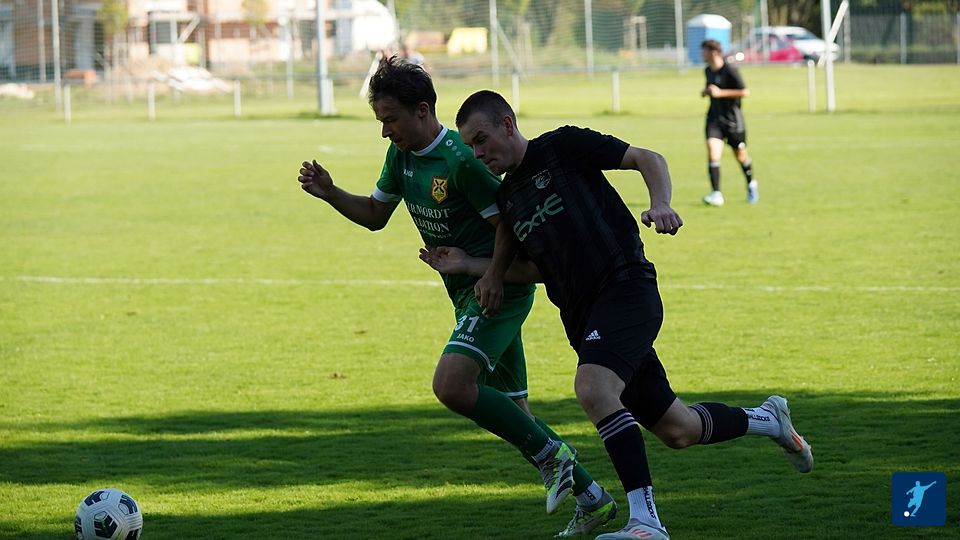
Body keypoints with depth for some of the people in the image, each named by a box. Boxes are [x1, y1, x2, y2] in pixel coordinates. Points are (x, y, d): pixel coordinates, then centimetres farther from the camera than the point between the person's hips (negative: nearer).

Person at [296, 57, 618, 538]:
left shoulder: (460, 159, -21)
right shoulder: (401, 155, 6)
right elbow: (375, 215, 17)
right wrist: (329, 193, 3)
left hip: (500, 288, -9)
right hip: (468, 293, 9)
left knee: (451, 386, -24)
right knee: (509, 412, 10)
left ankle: (550, 454, -10)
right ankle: (591, 498, 17)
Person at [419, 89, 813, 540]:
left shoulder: (563, 147, -3)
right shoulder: (507, 197, 18)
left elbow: (648, 160, -4)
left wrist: (661, 205, -23)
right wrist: (468, 265, 14)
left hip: (625, 287, -8)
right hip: (581, 314, 8)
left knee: (593, 389, -32)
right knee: (676, 431, 10)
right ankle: (766, 420, 38)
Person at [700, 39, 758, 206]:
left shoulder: (730, 71, -14)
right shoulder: (708, 71, 8)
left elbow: (745, 92, -15)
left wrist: (720, 93, -20)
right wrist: (706, 91, 4)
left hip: (733, 119, -5)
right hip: (714, 117, 5)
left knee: (740, 155, 11)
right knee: (712, 151, -16)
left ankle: (751, 184, 39)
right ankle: (716, 194, -21)